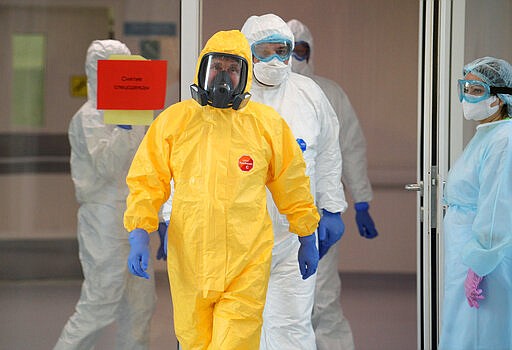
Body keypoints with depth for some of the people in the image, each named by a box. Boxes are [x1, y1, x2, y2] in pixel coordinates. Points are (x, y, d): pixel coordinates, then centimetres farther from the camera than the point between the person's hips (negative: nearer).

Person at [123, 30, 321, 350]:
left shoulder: (268, 124, 3)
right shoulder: (173, 121, 4)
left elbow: (292, 186, 12)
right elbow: (148, 182, 6)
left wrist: (308, 241, 16)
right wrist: (140, 235, -6)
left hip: (246, 266, -2)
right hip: (188, 262, 2)